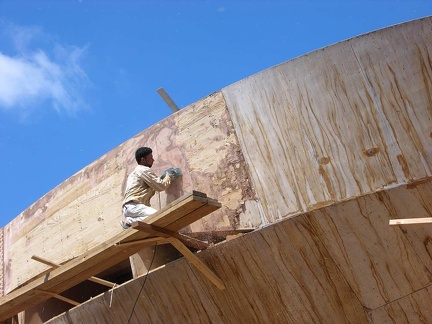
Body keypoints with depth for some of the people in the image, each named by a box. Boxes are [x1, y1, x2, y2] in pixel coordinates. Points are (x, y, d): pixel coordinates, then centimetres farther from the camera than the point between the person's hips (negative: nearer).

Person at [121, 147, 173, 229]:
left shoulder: (135, 172, 31)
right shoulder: (144, 170, 0)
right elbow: (161, 186, -3)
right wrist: (168, 177, 17)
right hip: (134, 206, -10)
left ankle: (130, 220, -6)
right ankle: (131, 221, -19)